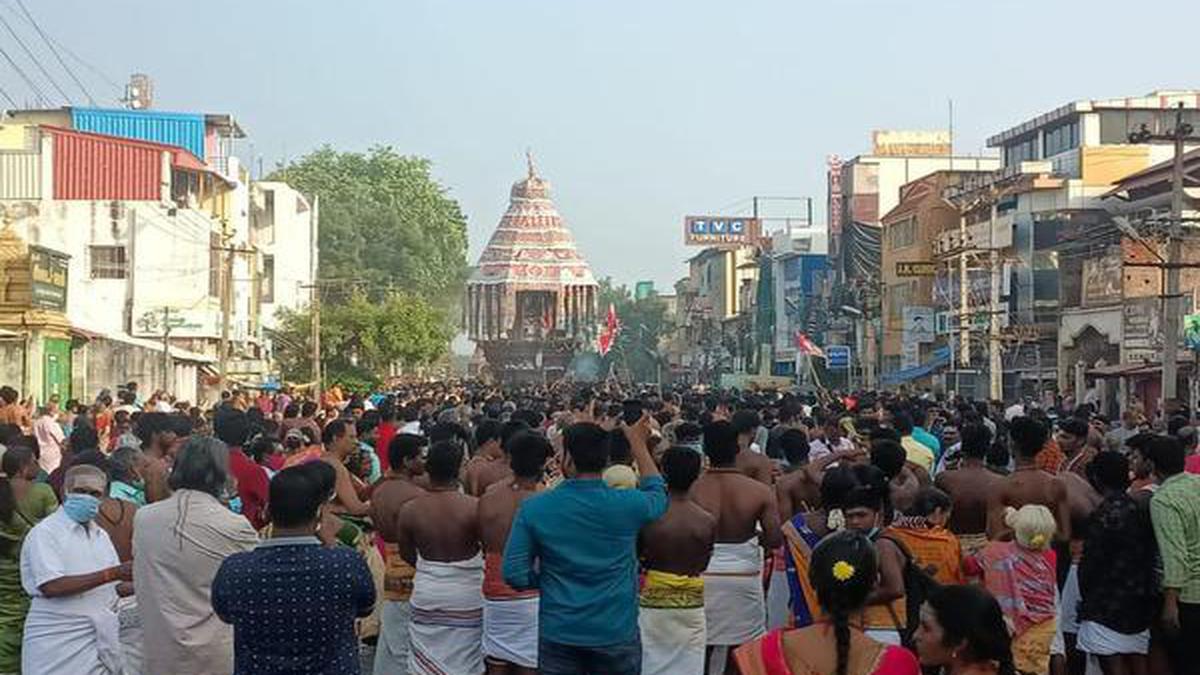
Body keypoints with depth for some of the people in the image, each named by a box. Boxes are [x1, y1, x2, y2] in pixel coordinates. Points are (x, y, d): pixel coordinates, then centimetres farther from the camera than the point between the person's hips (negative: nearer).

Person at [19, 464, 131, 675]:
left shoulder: (101, 535, 15)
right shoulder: (44, 532, -7)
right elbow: (51, 587, -19)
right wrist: (112, 573, -22)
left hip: (101, 642, 6)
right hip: (60, 645, -6)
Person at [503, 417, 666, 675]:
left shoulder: (534, 508, -11)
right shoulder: (627, 505, -11)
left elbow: (515, 575, -10)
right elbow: (658, 495, 13)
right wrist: (639, 444, 22)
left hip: (558, 633, 0)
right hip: (617, 634, 0)